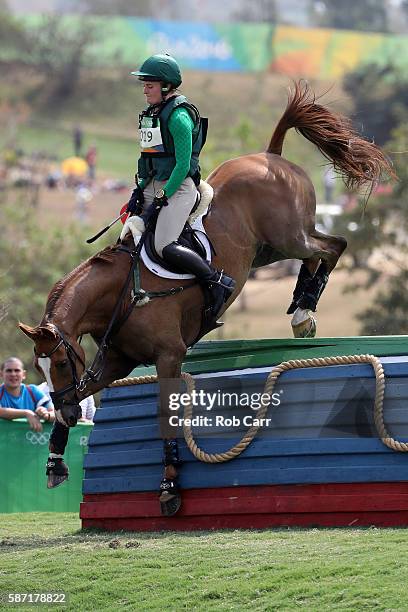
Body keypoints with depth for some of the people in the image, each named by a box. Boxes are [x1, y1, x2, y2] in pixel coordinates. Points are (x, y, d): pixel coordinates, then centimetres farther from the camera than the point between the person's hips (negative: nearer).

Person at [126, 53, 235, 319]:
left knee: (165, 247, -22)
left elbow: (182, 165, -19)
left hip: (179, 188, -10)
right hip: (154, 185, 10)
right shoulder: (153, 113, 13)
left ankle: (218, 280, -10)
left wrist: (160, 200, -18)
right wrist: (140, 190, 10)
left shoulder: (179, 116, -16)